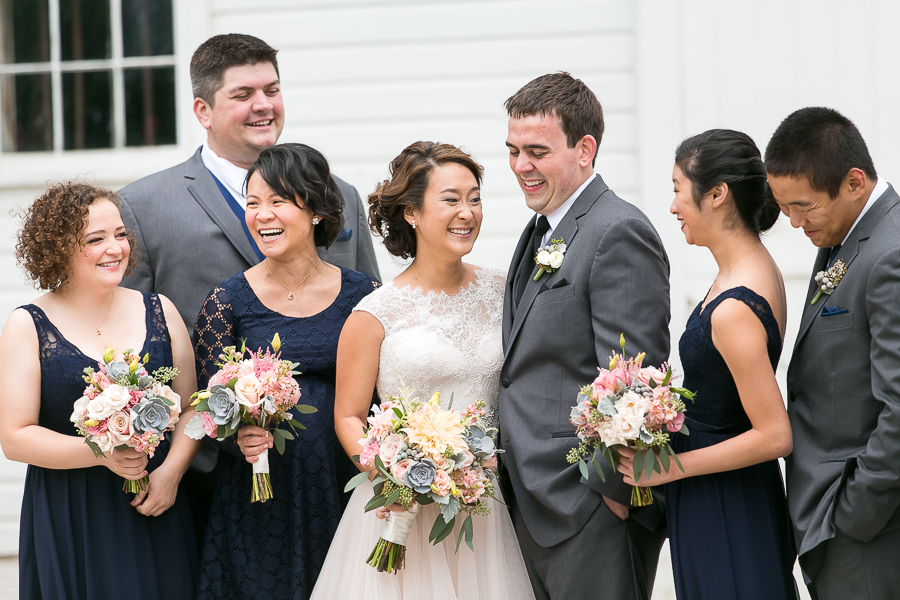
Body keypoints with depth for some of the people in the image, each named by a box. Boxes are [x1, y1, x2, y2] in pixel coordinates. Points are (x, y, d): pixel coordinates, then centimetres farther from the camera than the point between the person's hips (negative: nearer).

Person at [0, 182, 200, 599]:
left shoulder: (159, 311, 6)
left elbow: (190, 408, 7)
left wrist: (171, 470, -10)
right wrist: (103, 453, -19)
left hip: (156, 512, 3)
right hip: (69, 521, -3)